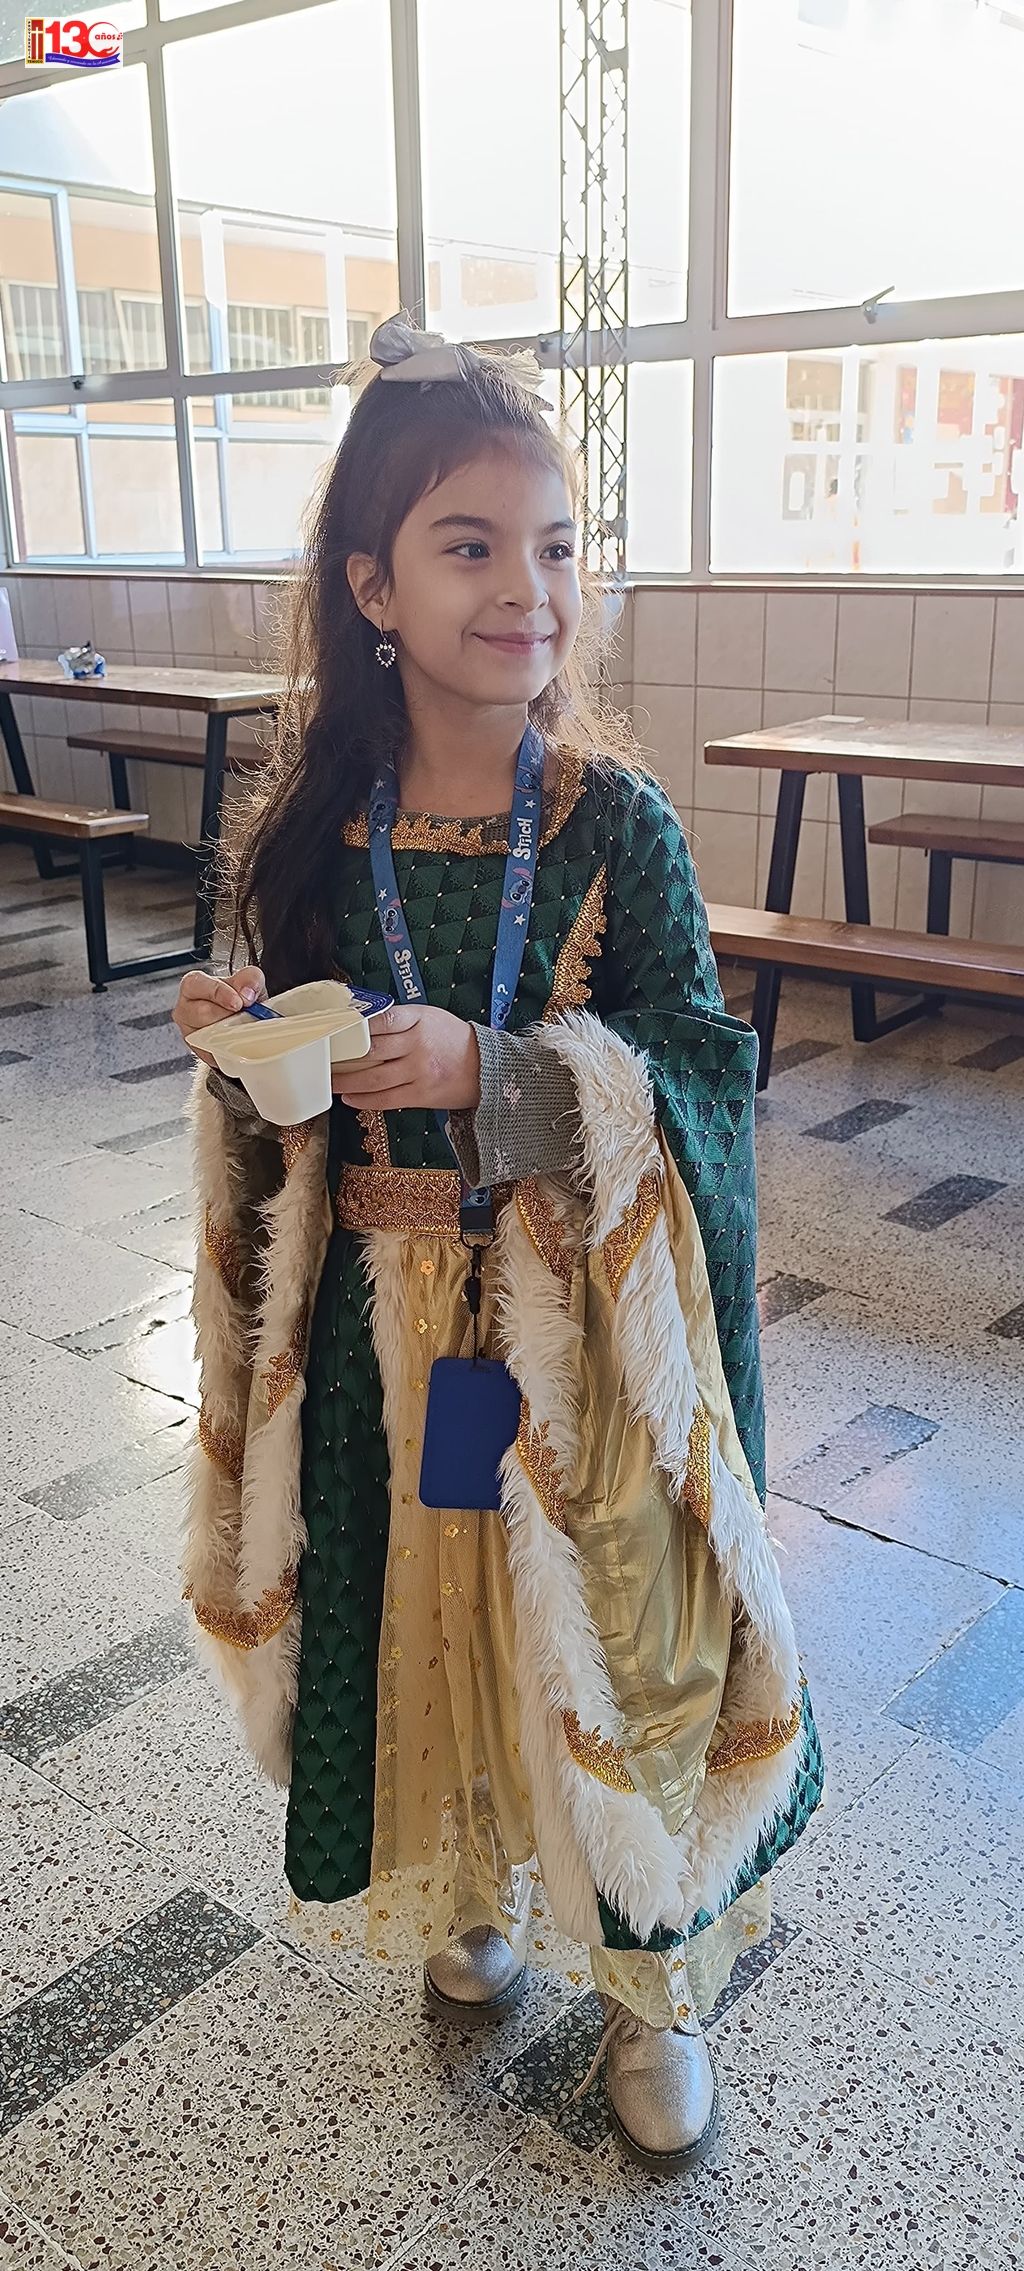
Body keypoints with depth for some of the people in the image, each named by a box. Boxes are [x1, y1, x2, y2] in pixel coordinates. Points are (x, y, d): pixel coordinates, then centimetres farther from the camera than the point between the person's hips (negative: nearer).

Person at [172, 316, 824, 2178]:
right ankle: (477, 1889, 48)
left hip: (583, 1332, -2)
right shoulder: (314, 827, -4)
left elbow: (698, 1077, -12)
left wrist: (489, 1071, -26)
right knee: (427, 1612, 17)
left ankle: (651, 1980, 36)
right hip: (389, 1327, 2)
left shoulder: (618, 824, -11)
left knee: (607, 1631, 9)